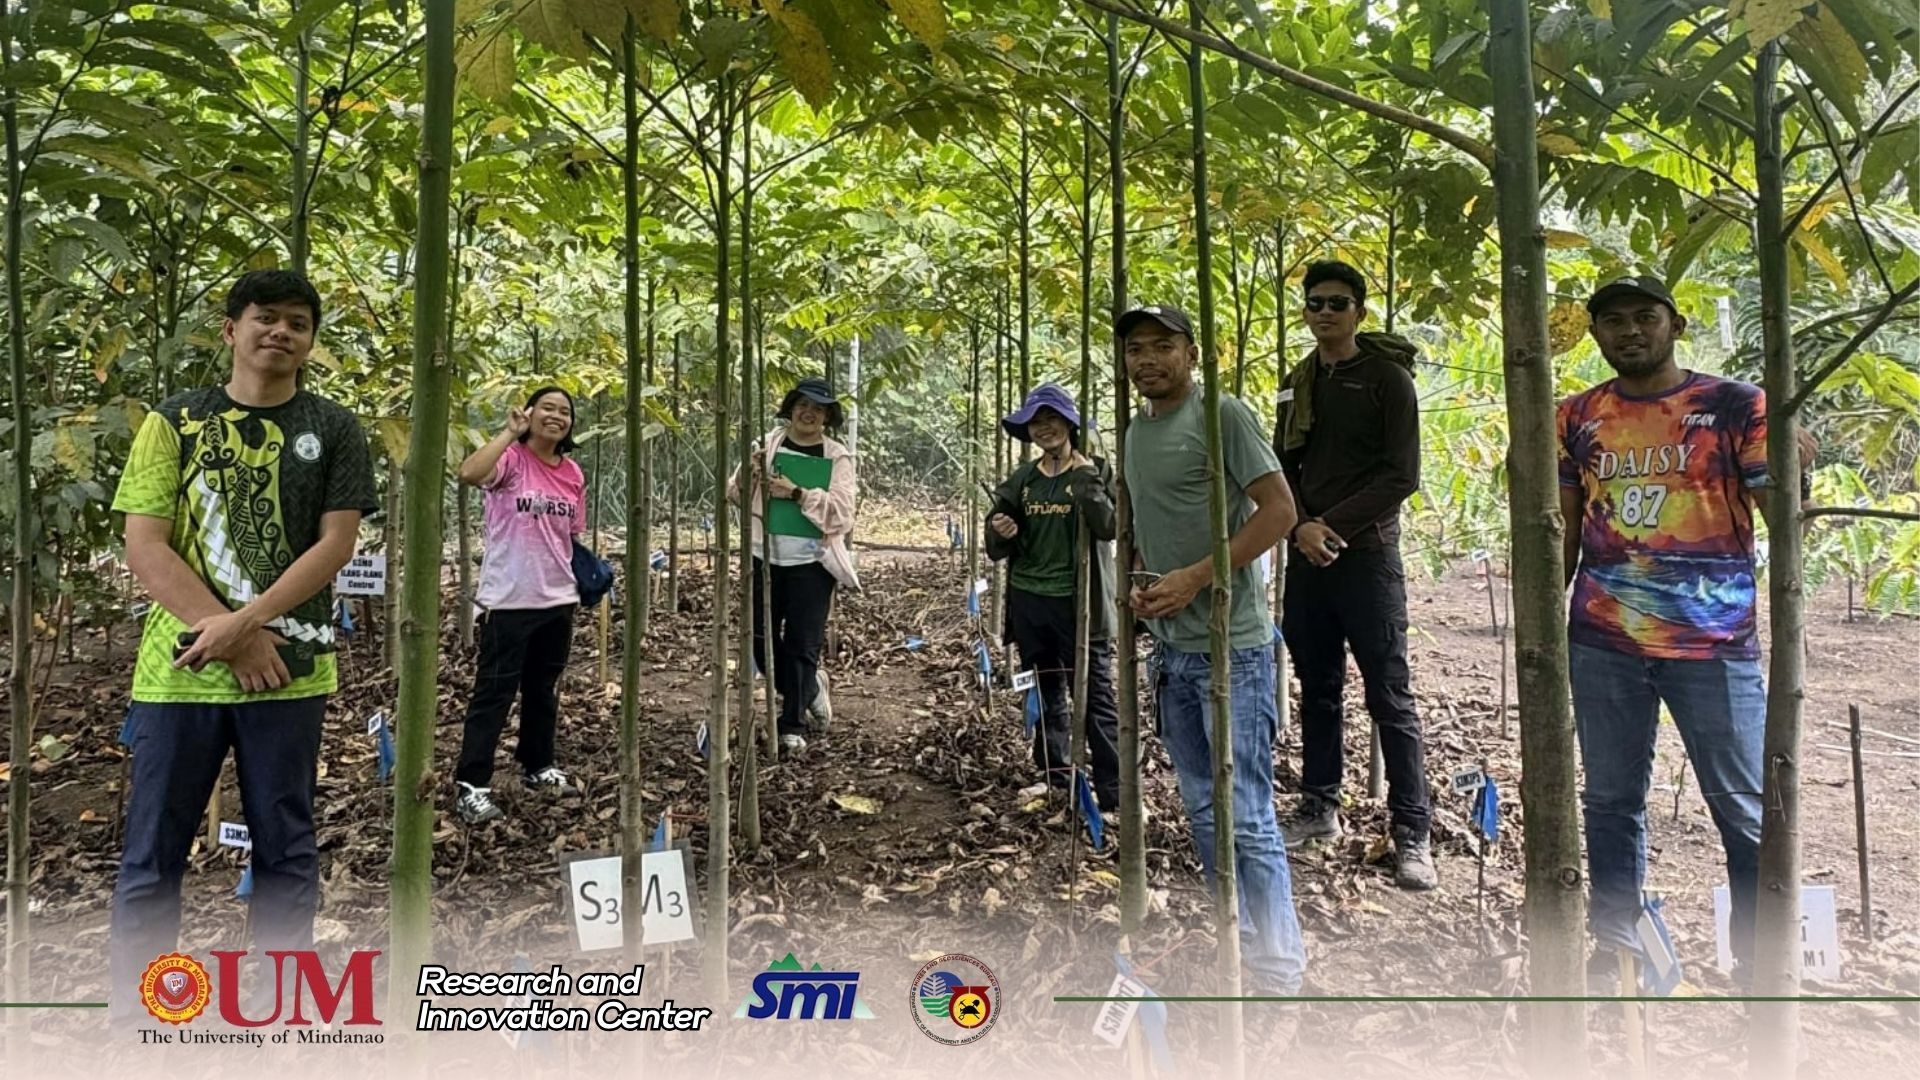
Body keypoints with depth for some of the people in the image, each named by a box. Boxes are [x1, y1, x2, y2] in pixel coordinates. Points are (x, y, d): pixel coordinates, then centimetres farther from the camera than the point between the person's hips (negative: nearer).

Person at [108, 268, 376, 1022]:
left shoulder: (333, 431, 5)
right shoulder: (174, 422, 5)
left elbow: (335, 545, -3)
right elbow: (144, 547, -3)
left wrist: (248, 620, -15)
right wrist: (231, 634, -13)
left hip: (289, 670, 0)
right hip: (179, 668, 1)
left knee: (285, 851, 9)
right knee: (151, 858, 7)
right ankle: (134, 1012, 22)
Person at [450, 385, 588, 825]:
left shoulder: (573, 474, 8)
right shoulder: (510, 459, -10)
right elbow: (470, 473, -32)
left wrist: (586, 577, 12)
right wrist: (510, 432, -24)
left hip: (558, 600, 6)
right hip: (508, 600, -6)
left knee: (544, 688, 18)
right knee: (494, 692, -1)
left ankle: (537, 766, 33)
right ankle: (471, 785, 6)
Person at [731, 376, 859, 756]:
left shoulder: (837, 457, 1)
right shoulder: (766, 445, 5)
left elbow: (841, 510, -10)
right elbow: (735, 493, 3)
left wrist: (795, 493, -19)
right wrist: (749, 474, -18)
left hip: (811, 563, -2)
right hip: (766, 558, 3)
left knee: (802, 645, -1)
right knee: (761, 639, 9)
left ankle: (793, 725, 12)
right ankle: (810, 688, 34)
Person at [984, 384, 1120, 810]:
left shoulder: (1096, 471, -4)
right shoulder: (1021, 479, 8)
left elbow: (1112, 527, -19)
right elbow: (998, 548, 10)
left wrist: (1087, 484, -30)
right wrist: (1000, 533, -12)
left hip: (1077, 603, -5)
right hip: (1028, 601, 5)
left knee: (1096, 695, -3)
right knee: (1047, 692, 16)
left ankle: (1114, 793, 1)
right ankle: (1055, 776, 29)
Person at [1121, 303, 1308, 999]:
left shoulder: (1222, 414, -9)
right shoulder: (1134, 431, 14)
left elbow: (1279, 510, -14)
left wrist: (1195, 578, -18)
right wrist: (1139, 582, 5)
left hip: (1229, 646, -8)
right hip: (1170, 647, 8)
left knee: (1247, 818, -4)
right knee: (1204, 811, 16)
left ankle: (1279, 978, 10)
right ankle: (1237, 947, 30)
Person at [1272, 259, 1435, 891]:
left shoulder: (1387, 377, -2)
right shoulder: (1299, 383, 14)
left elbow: (1402, 475, -9)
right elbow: (1283, 468, 12)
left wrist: (1334, 524, -14)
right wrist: (1302, 526, -6)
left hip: (1367, 554, -5)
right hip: (1307, 555, 6)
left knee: (1390, 696, -3)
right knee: (1317, 689, 13)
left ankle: (1411, 833, 3)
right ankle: (1320, 809, 24)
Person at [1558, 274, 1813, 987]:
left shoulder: (1735, 405, -1)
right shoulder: (1577, 418, 8)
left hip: (1714, 642, -3)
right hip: (1603, 642, 3)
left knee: (1747, 814, 2)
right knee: (1610, 801, 13)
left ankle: (1761, 972, 16)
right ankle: (1615, 946, 27)